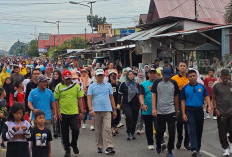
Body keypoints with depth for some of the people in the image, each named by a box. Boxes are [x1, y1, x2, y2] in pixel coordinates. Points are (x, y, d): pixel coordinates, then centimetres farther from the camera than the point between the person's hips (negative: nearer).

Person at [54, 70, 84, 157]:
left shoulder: (76, 86, 4)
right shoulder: (58, 87, 0)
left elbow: (80, 99, 7)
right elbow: (56, 100, 3)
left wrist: (81, 112, 3)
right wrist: (58, 112, -4)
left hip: (74, 112, 0)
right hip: (63, 113, 0)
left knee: (75, 130, -9)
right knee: (65, 133, 6)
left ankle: (74, 144, 20)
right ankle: (67, 150, 21)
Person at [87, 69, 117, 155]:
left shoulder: (108, 85, 11)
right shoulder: (91, 86, 6)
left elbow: (111, 98, 14)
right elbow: (89, 99, -2)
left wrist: (114, 109, 10)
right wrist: (91, 109, -15)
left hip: (107, 110, 0)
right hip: (96, 110, 0)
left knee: (107, 128, -10)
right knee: (98, 130, 8)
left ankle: (109, 147, -13)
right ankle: (99, 147, 19)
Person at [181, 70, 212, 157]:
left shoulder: (202, 87, 7)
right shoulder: (185, 88, 3)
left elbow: (206, 97, -1)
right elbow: (183, 101, 2)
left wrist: (209, 106, -20)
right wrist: (183, 114, -5)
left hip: (199, 110, 3)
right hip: (189, 110, -2)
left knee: (199, 131, 9)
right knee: (192, 130, -12)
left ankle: (198, 149, 21)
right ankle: (194, 149, -19)